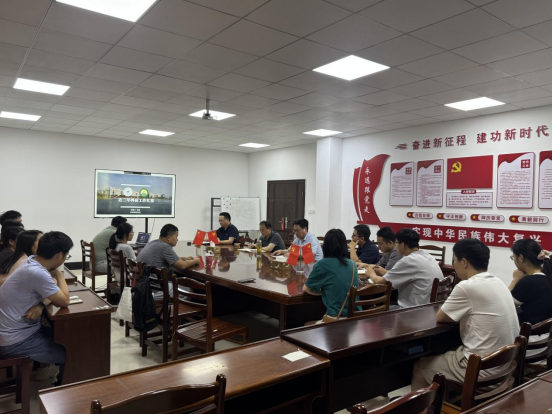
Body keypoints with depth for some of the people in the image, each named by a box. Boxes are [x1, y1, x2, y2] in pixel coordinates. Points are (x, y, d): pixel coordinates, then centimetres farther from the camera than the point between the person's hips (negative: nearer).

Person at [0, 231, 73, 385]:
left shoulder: (32, 262, -2)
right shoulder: (37, 273, -31)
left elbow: (54, 290, 8)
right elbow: (64, 301, -22)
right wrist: (59, 274, -10)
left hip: (21, 329, 9)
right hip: (15, 342, -9)